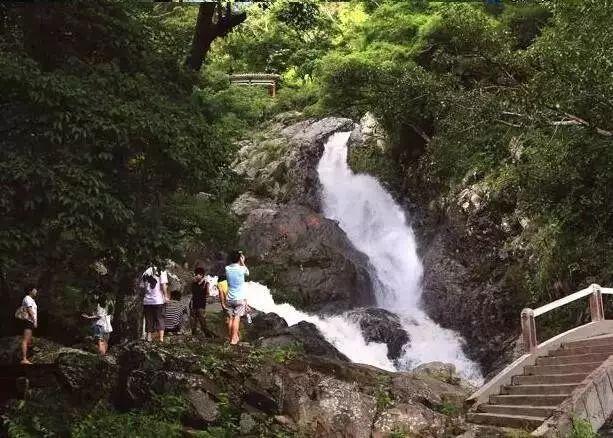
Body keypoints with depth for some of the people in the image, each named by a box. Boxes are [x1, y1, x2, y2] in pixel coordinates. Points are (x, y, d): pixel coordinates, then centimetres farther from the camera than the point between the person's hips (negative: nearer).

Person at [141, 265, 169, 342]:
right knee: (160, 319, 3)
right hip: (158, 300, -3)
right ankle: (161, 337, -6)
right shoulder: (162, 272, -1)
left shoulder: (145, 273, 11)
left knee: (148, 320, 11)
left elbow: (142, 287, 10)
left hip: (147, 301, 3)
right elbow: (163, 285, -9)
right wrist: (166, 296, -5)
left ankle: (149, 337, 12)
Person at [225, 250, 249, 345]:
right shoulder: (241, 269, -14)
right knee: (237, 317, -3)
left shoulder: (227, 269, -3)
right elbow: (247, 273, 9)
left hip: (230, 298, 4)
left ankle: (230, 336, 17)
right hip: (240, 298, -4)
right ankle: (234, 338, -4)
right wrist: (242, 262, 10)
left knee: (230, 317, 11)